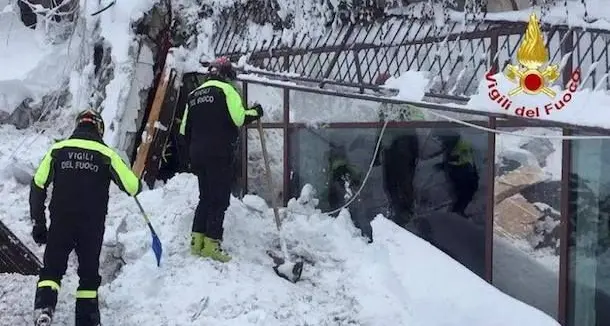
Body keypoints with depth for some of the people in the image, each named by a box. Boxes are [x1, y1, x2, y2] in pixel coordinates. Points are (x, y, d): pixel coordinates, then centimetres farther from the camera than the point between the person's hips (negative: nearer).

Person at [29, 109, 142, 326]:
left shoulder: (57, 150, 5)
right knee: (89, 273, 14)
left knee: (51, 269, 11)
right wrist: (137, 183, 22)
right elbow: (133, 187, -3)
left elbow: (37, 185, 1)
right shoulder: (106, 154, 1)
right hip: (93, 225, 0)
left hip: (60, 223, 1)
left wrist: (38, 223, 7)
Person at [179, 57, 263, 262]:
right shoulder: (226, 89, -3)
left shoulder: (194, 94, 19)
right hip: (220, 154, -7)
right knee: (220, 199, -3)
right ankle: (211, 245, -7)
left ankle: (197, 241, 14)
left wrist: (191, 157, 25)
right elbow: (238, 118, -17)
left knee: (205, 197, 16)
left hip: (198, 154, 7)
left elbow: (184, 130, 19)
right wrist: (255, 113, 3)